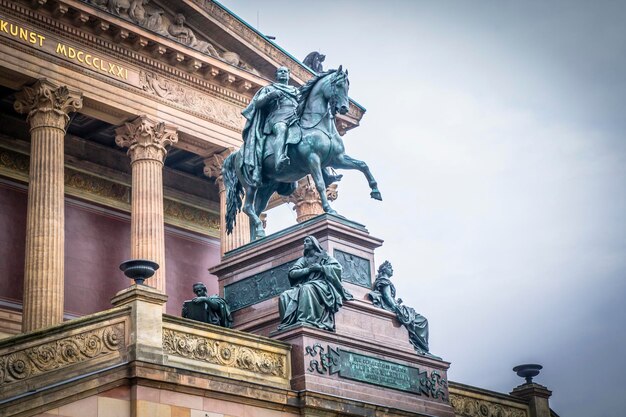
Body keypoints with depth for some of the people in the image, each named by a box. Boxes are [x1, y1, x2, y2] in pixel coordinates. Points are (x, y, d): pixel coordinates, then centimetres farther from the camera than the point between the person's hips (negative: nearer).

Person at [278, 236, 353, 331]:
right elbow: (292, 273, 11)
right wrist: (308, 269, -2)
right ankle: (288, 323, -35)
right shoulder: (303, 259, 28)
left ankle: (306, 320, -52)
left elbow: (338, 267, 5)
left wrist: (321, 267, -5)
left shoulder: (323, 256, 20)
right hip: (303, 285, 4)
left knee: (307, 289, -41)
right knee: (285, 296, -26)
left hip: (320, 283, -4)